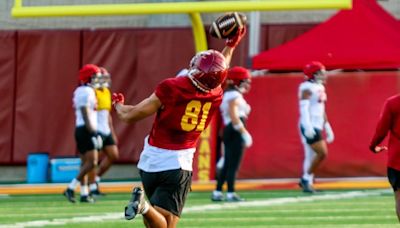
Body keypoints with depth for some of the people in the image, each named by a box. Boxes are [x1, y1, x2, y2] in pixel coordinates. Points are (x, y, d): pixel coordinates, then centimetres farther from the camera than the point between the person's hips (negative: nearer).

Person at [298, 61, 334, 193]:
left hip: (317, 127, 9)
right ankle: (306, 179, -7)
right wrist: (307, 126, -29)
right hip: (310, 127, -9)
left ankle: (307, 183, 10)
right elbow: (303, 108, -19)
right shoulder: (307, 88, -10)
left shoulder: (320, 88, 18)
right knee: (322, 153, -15)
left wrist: (328, 129, 24)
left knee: (311, 156, 8)